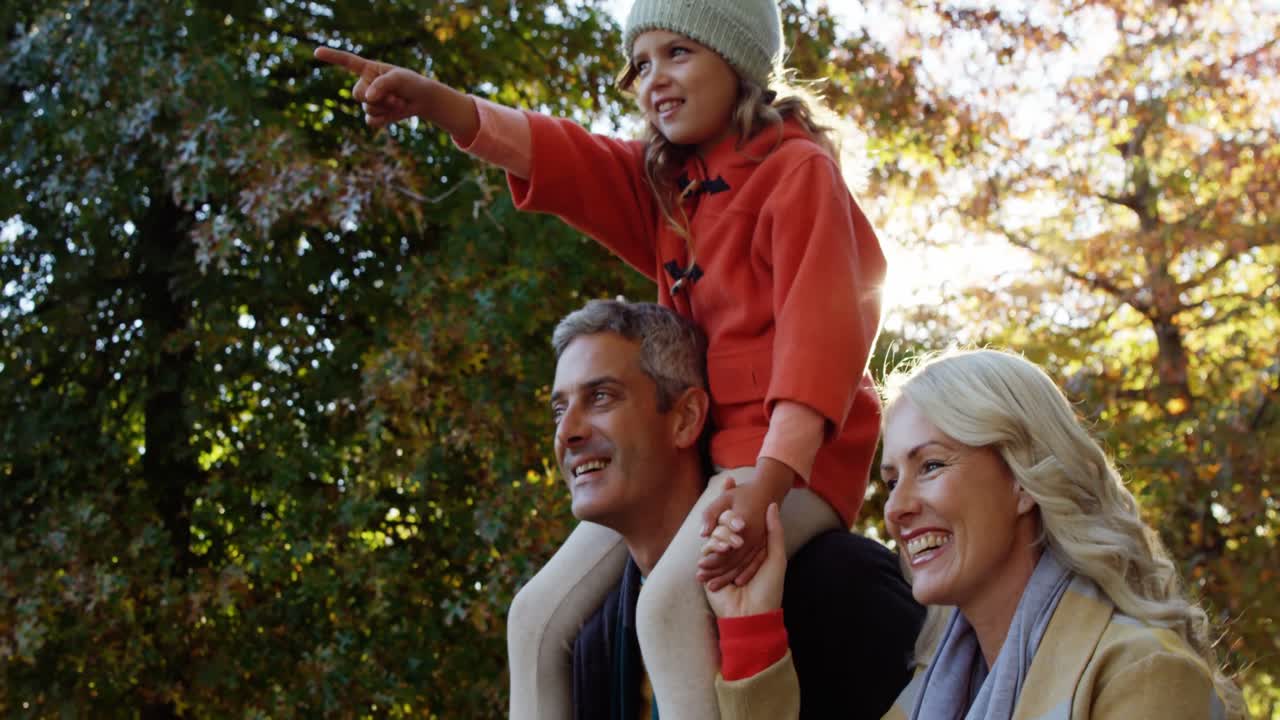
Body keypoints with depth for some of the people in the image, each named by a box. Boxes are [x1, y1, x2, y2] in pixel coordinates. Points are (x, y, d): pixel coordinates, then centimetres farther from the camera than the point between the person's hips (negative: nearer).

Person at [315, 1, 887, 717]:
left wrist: (767, 482, -32)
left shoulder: (799, 171, -8)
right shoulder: (663, 181, 15)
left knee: (669, 598, -34)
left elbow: (820, 327, -20)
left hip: (791, 450, -9)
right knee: (539, 615, 3)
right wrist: (431, 100, -20)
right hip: (690, 446, 9)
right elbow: (557, 156, 0)